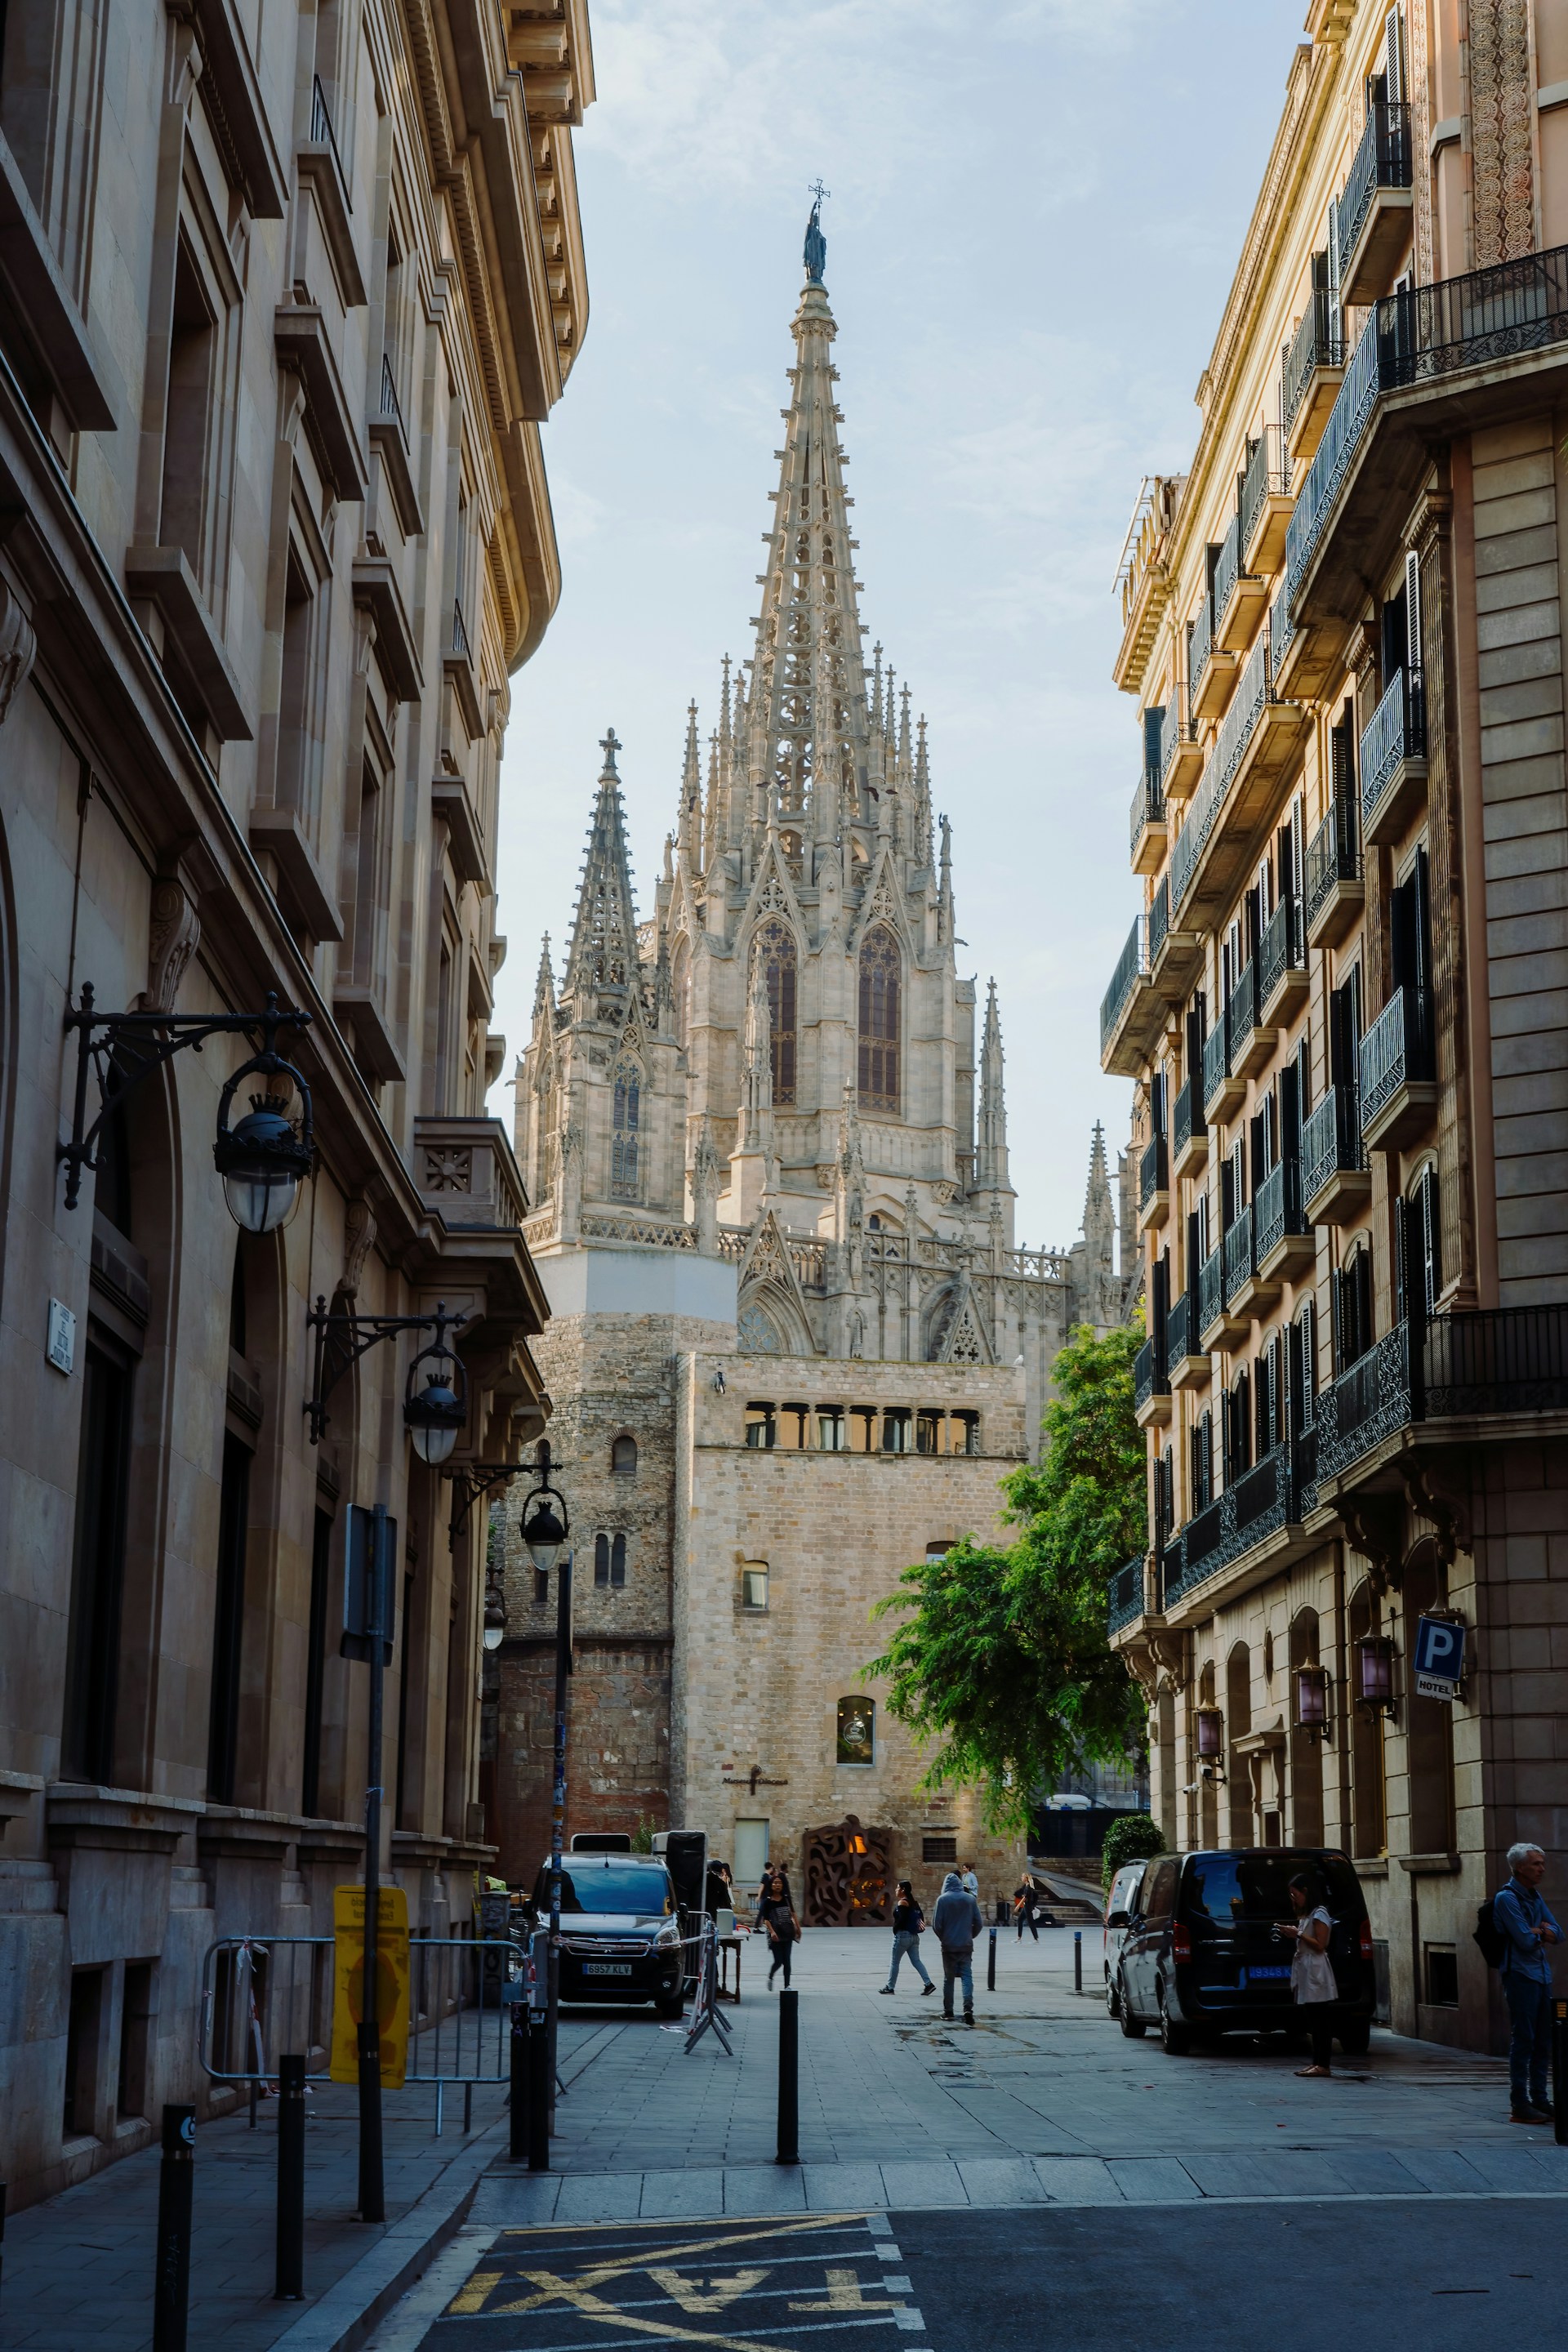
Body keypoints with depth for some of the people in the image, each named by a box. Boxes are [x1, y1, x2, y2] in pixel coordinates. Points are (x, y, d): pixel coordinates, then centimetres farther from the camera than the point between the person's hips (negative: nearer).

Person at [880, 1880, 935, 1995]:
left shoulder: (902, 1903, -14)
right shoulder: (913, 1902, 11)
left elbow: (902, 1919, -21)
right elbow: (921, 1917, 10)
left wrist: (895, 1930, -6)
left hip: (902, 1935, -8)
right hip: (914, 1936, 8)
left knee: (894, 1962, 4)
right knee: (916, 1961, 7)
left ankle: (890, 1987, 10)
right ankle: (928, 1984, -3)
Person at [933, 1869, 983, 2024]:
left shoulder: (943, 1899, -6)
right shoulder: (970, 1899, 1)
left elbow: (936, 1923, -7)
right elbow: (979, 1923, 2)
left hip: (948, 1946, -1)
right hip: (966, 1946, 1)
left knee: (948, 1978, 11)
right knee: (967, 1976, 0)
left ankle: (948, 2010, 17)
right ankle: (968, 2008, -17)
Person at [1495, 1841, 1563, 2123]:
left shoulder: (1536, 1896, 16)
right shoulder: (1507, 1898, -11)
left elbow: (1557, 1934, 10)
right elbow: (1525, 1941, -17)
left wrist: (1538, 1931, -11)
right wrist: (1542, 1933, 2)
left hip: (1542, 1975, 8)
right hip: (1520, 1975, -8)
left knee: (1543, 2041, 11)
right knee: (1523, 2040, -7)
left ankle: (1539, 2100, 18)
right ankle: (1519, 2105, -5)